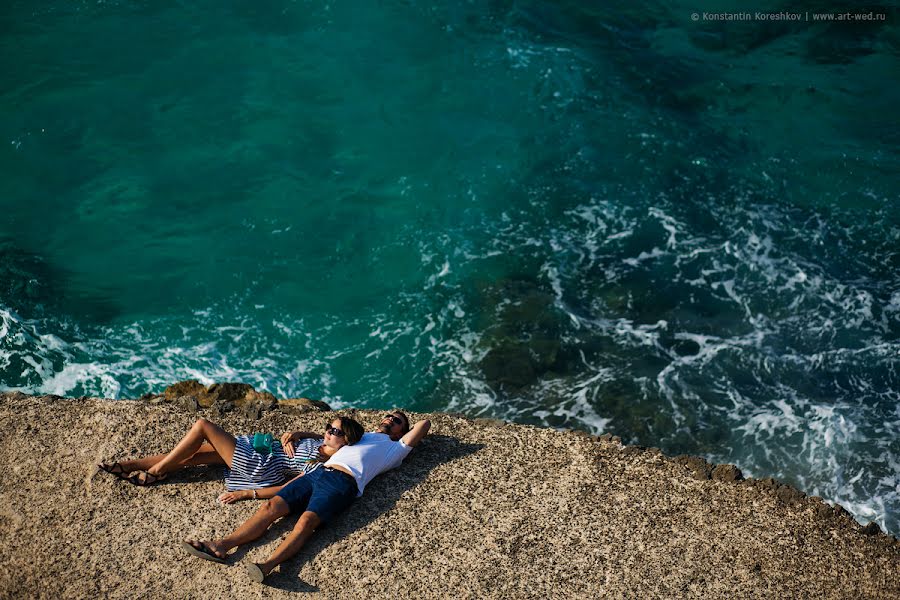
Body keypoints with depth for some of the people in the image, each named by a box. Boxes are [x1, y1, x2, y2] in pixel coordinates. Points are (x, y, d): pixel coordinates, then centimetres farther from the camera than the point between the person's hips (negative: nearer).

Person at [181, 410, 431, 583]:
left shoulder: (395, 448, 25)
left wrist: (407, 427, 37)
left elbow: (424, 424, 19)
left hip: (343, 482, -5)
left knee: (306, 521, -31)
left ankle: (267, 565, -51)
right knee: (270, 506, -16)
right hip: (318, 473, 5)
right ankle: (221, 546, -31)